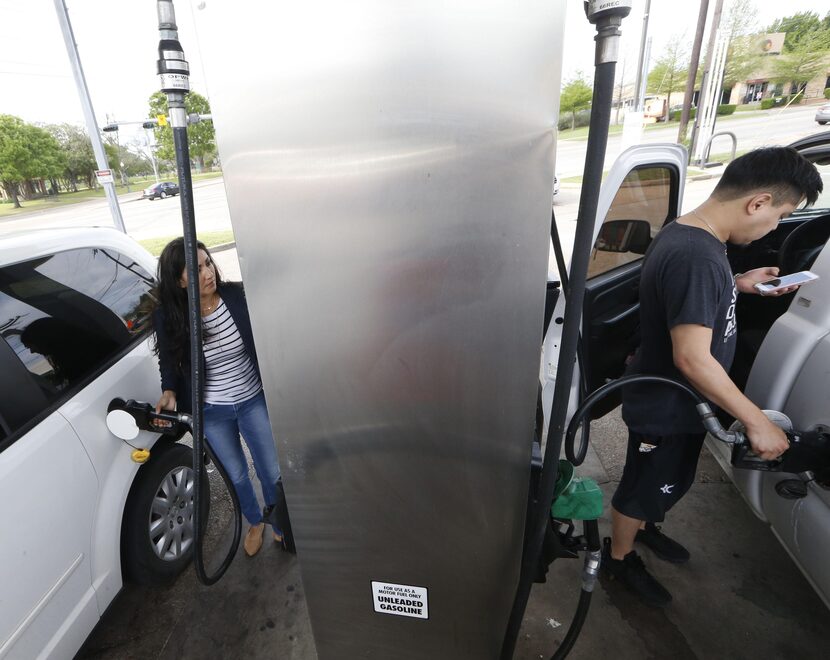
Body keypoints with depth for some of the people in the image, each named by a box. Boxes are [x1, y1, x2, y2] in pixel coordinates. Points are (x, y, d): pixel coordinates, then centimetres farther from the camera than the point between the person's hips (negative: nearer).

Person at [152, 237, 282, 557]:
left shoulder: (237, 295, -18)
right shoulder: (168, 317, -15)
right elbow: (169, 364, 2)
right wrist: (170, 393, -15)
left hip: (253, 401, 0)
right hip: (212, 414, 1)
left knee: (271, 471, 12)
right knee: (237, 475, 21)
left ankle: (280, 526, 43)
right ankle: (254, 523, 51)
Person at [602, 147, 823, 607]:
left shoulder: (686, 233, 0)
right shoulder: (697, 257, -32)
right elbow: (692, 358, -33)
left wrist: (739, 285, 6)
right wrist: (756, 420, -25)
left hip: (672, 399, 9)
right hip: (666, 409, -9)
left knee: (668, 481, 30)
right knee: (643, 486, 14)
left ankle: (642, 526, 56)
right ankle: (619, 556, 40)